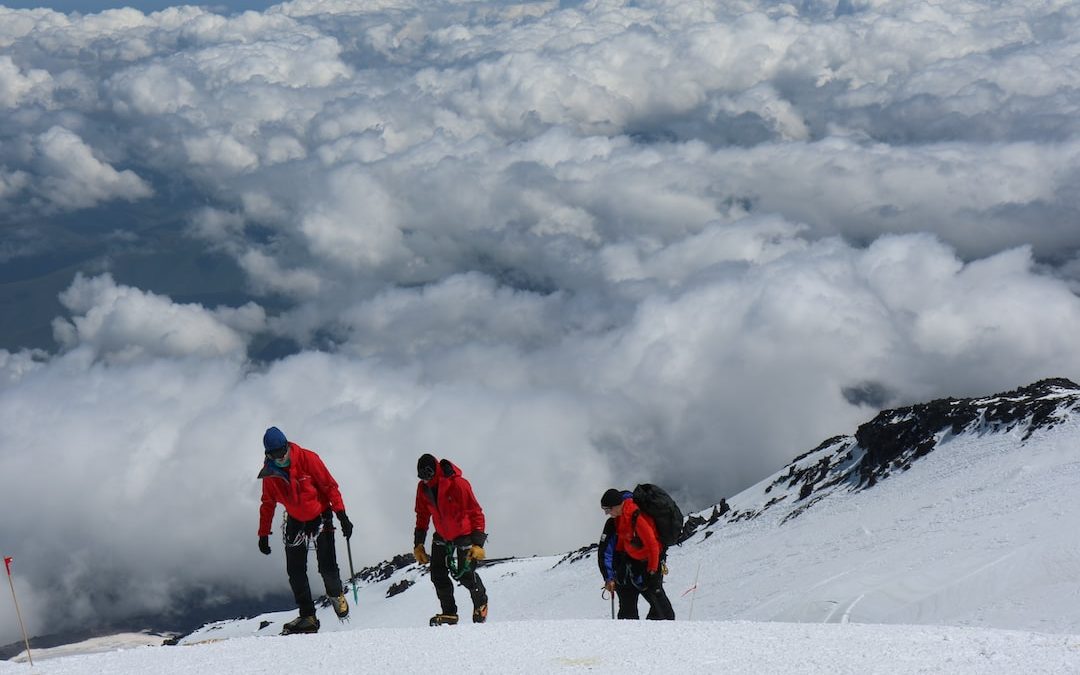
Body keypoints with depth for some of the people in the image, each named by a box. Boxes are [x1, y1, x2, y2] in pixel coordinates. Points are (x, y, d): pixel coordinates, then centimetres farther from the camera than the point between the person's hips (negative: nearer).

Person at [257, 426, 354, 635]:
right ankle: (307, 617, 5)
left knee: (327, 567, -11)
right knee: (295, 572, -3)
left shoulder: (307, 458, -18)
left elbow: (329, 485, -13)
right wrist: (263, 534, 7)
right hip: (295, 521, 4)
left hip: (320, 517, -4)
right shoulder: (270, 473, -6)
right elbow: (268, 504, 7)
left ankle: (336, 594, 21)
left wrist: (342, 515, -18)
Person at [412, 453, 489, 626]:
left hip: (464, 533, -5)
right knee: (438, 575, -4)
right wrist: (418, 544, 4)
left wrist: (478, 543, -29)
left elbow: (476, 513, -24)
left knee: (465, 575, -4)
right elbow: (422, 516, 5)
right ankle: (449, 613, 8)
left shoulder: (458, 484, -28)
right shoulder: (423, 488, -9)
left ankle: (481, 603, 25)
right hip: (442, 536, 5)